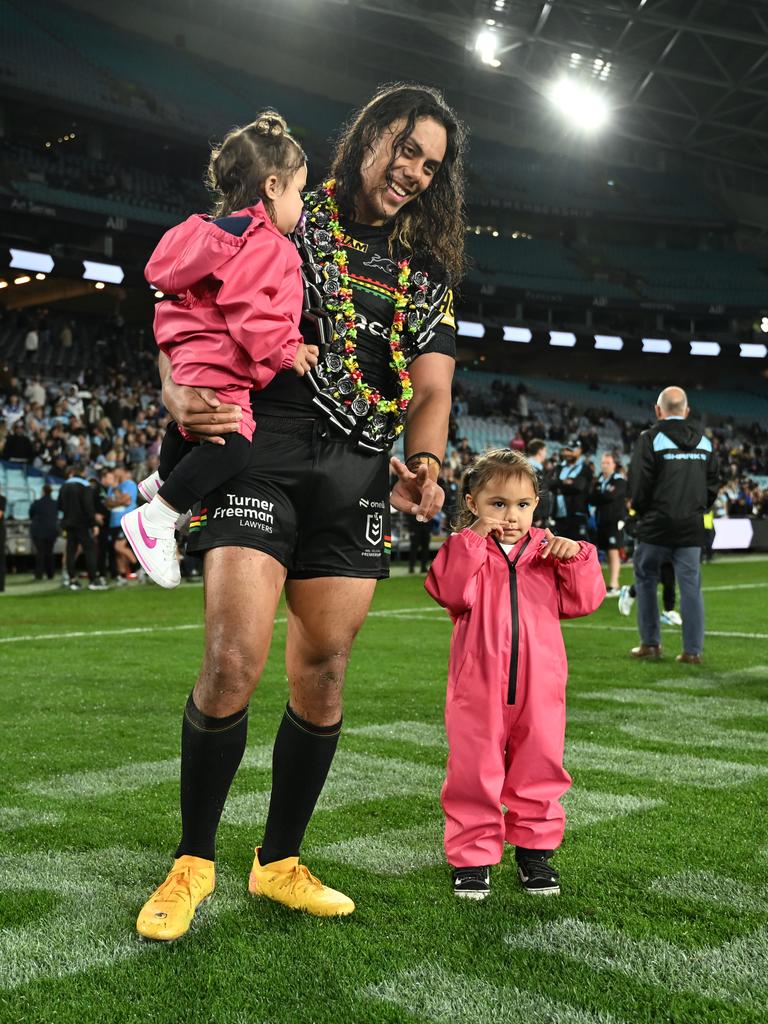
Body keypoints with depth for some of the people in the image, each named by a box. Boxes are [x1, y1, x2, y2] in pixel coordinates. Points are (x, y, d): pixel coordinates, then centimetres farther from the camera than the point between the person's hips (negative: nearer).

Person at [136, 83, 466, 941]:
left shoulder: (428, 270, 20)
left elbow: (432, 387, 13)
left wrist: (425, 463, -8)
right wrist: (180, 395, -17)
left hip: (361, 475, 4)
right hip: (264, 449, -4)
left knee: (323, 672, 5)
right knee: (233, 660, -15)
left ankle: (279, 863, 22)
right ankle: (193, 861, 6)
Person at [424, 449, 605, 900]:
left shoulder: (547, 551, 7)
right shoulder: (466, 551, 0)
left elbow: (584, 600, 1)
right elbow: (454, 593, -20)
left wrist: (575, 556, -13)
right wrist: (474, 538, -20)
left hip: (538, 687, 2)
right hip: (478, 688, -2)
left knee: (540, 769, 12)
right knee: (474, 773, 5)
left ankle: (535, 849, 28)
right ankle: (474, 855, 19)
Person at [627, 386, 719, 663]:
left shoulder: (650, 439, -7)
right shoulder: (704, 441, 9)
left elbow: (638, 485, -10)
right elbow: (713, 484, 11)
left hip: (656, 525, -4)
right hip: (692, 526, 4)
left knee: (645, 580, 11)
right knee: (691, 585, 5)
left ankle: (650, 643, 12)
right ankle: (693, 650, 5)